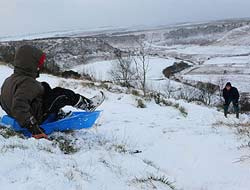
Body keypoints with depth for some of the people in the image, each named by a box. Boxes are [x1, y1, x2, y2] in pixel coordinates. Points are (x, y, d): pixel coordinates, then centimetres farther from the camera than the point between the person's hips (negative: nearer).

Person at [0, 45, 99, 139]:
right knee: (62, 94, -2)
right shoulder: (27, 83, -29)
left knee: (44, 86, 20)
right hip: (37, 118, -10)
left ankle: (58, 113, 28)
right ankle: (87, 104, 16)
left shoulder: (9, 80, 1)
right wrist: (35, 129, -42)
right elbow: (19, 108, -41)